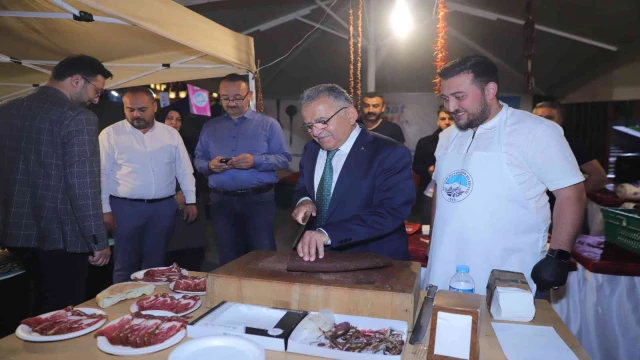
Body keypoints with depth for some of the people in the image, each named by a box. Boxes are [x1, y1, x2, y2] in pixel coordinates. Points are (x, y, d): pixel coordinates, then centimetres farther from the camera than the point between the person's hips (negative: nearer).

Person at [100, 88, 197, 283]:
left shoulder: (170, 133, 6)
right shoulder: (110, 134, -2)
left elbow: (184, 170, 9)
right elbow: (102, 174, -2)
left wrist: (190, 201, 6)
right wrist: (105, 209, -5)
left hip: (163, 207, 2)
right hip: (126, 207, -2)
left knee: (155, 262, 13)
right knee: (125, 264, 7)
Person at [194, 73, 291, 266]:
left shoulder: (268, 124, 1)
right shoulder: (210, 127, 12)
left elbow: (284, 158, -4)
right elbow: (198, 160, 11)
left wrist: (255, 161, -20)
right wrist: (209, 165, -12)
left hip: (259, 200, -3)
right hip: (221, 201, 4)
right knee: (229, 259, 13)